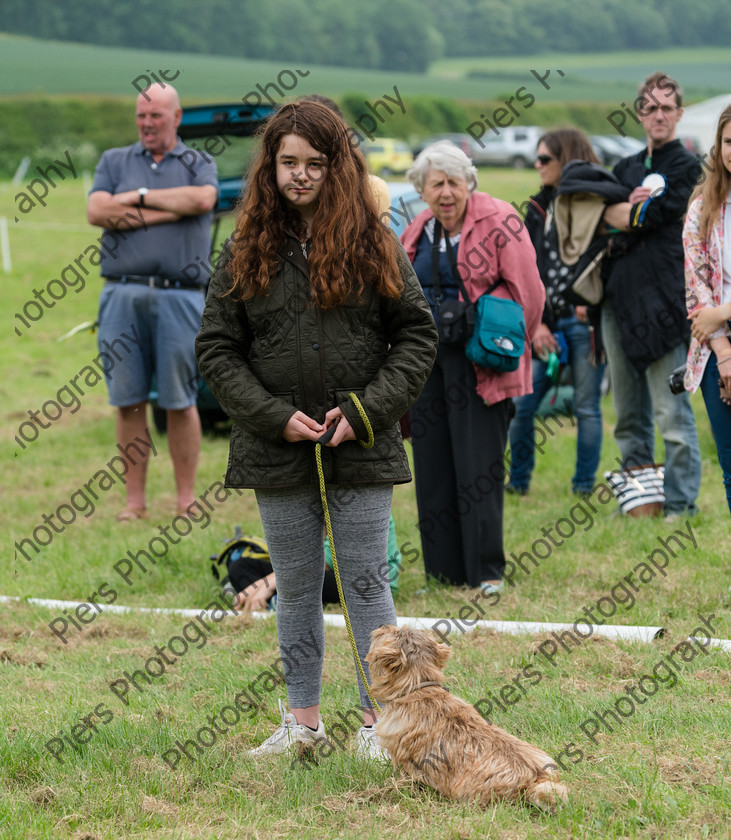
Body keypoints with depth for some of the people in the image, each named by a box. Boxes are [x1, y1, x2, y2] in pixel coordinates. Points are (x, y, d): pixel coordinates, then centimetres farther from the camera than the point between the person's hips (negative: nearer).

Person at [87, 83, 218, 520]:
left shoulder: (199, 164, 12)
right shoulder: (114, 161, 16)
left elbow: (202, 199, -11)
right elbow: (98, 211, -1)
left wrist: (139, 198, -5)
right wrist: (167, 210, -4)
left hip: (180, 296, -2)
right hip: (122, 293, 2)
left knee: (180, 402, -2)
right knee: (129, 402, 2)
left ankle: (187, 498, 6)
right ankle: (135, 500, 8)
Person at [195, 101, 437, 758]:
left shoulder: (375, 245, 0)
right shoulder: (246, 253, 3)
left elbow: (417, 335, 1)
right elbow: (216, 349, 2)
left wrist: (367, 410, -10)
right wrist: (275, 416, -9)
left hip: (361, 452, -2)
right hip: (278, 450, 2)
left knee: (366, 581, 2)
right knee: (296, 586, 11)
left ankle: (378, 719, 9)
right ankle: (303, 719, 20)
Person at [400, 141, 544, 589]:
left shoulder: (499, 223, -8)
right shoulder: (418, 231, 12)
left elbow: (528, 294, -9)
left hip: (477, 361, -6)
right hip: (428, 359, 6)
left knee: (479, 463, -5)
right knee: (433, 462, 7)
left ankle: (487, 569, 1)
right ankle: (445, 568, 14)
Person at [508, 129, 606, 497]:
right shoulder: (539, 208, 13)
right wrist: (534, 323, 1)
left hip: (586, 322, -5)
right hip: (546, 324, 5)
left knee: (586, 407, 2)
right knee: (520, 404, 2)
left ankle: (584, 487, 12)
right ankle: (517, 480, 16)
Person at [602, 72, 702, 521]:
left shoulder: (687, 167, -1)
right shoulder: (628, 167, 19)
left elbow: (646, 219, -10)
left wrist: (619, 213, 6)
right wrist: (628, 207, -6)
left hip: (663, 299, -7)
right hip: (619, 297, 7)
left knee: (671, 412, -8)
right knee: (629, 416, 11)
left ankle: (680, 504, -4)